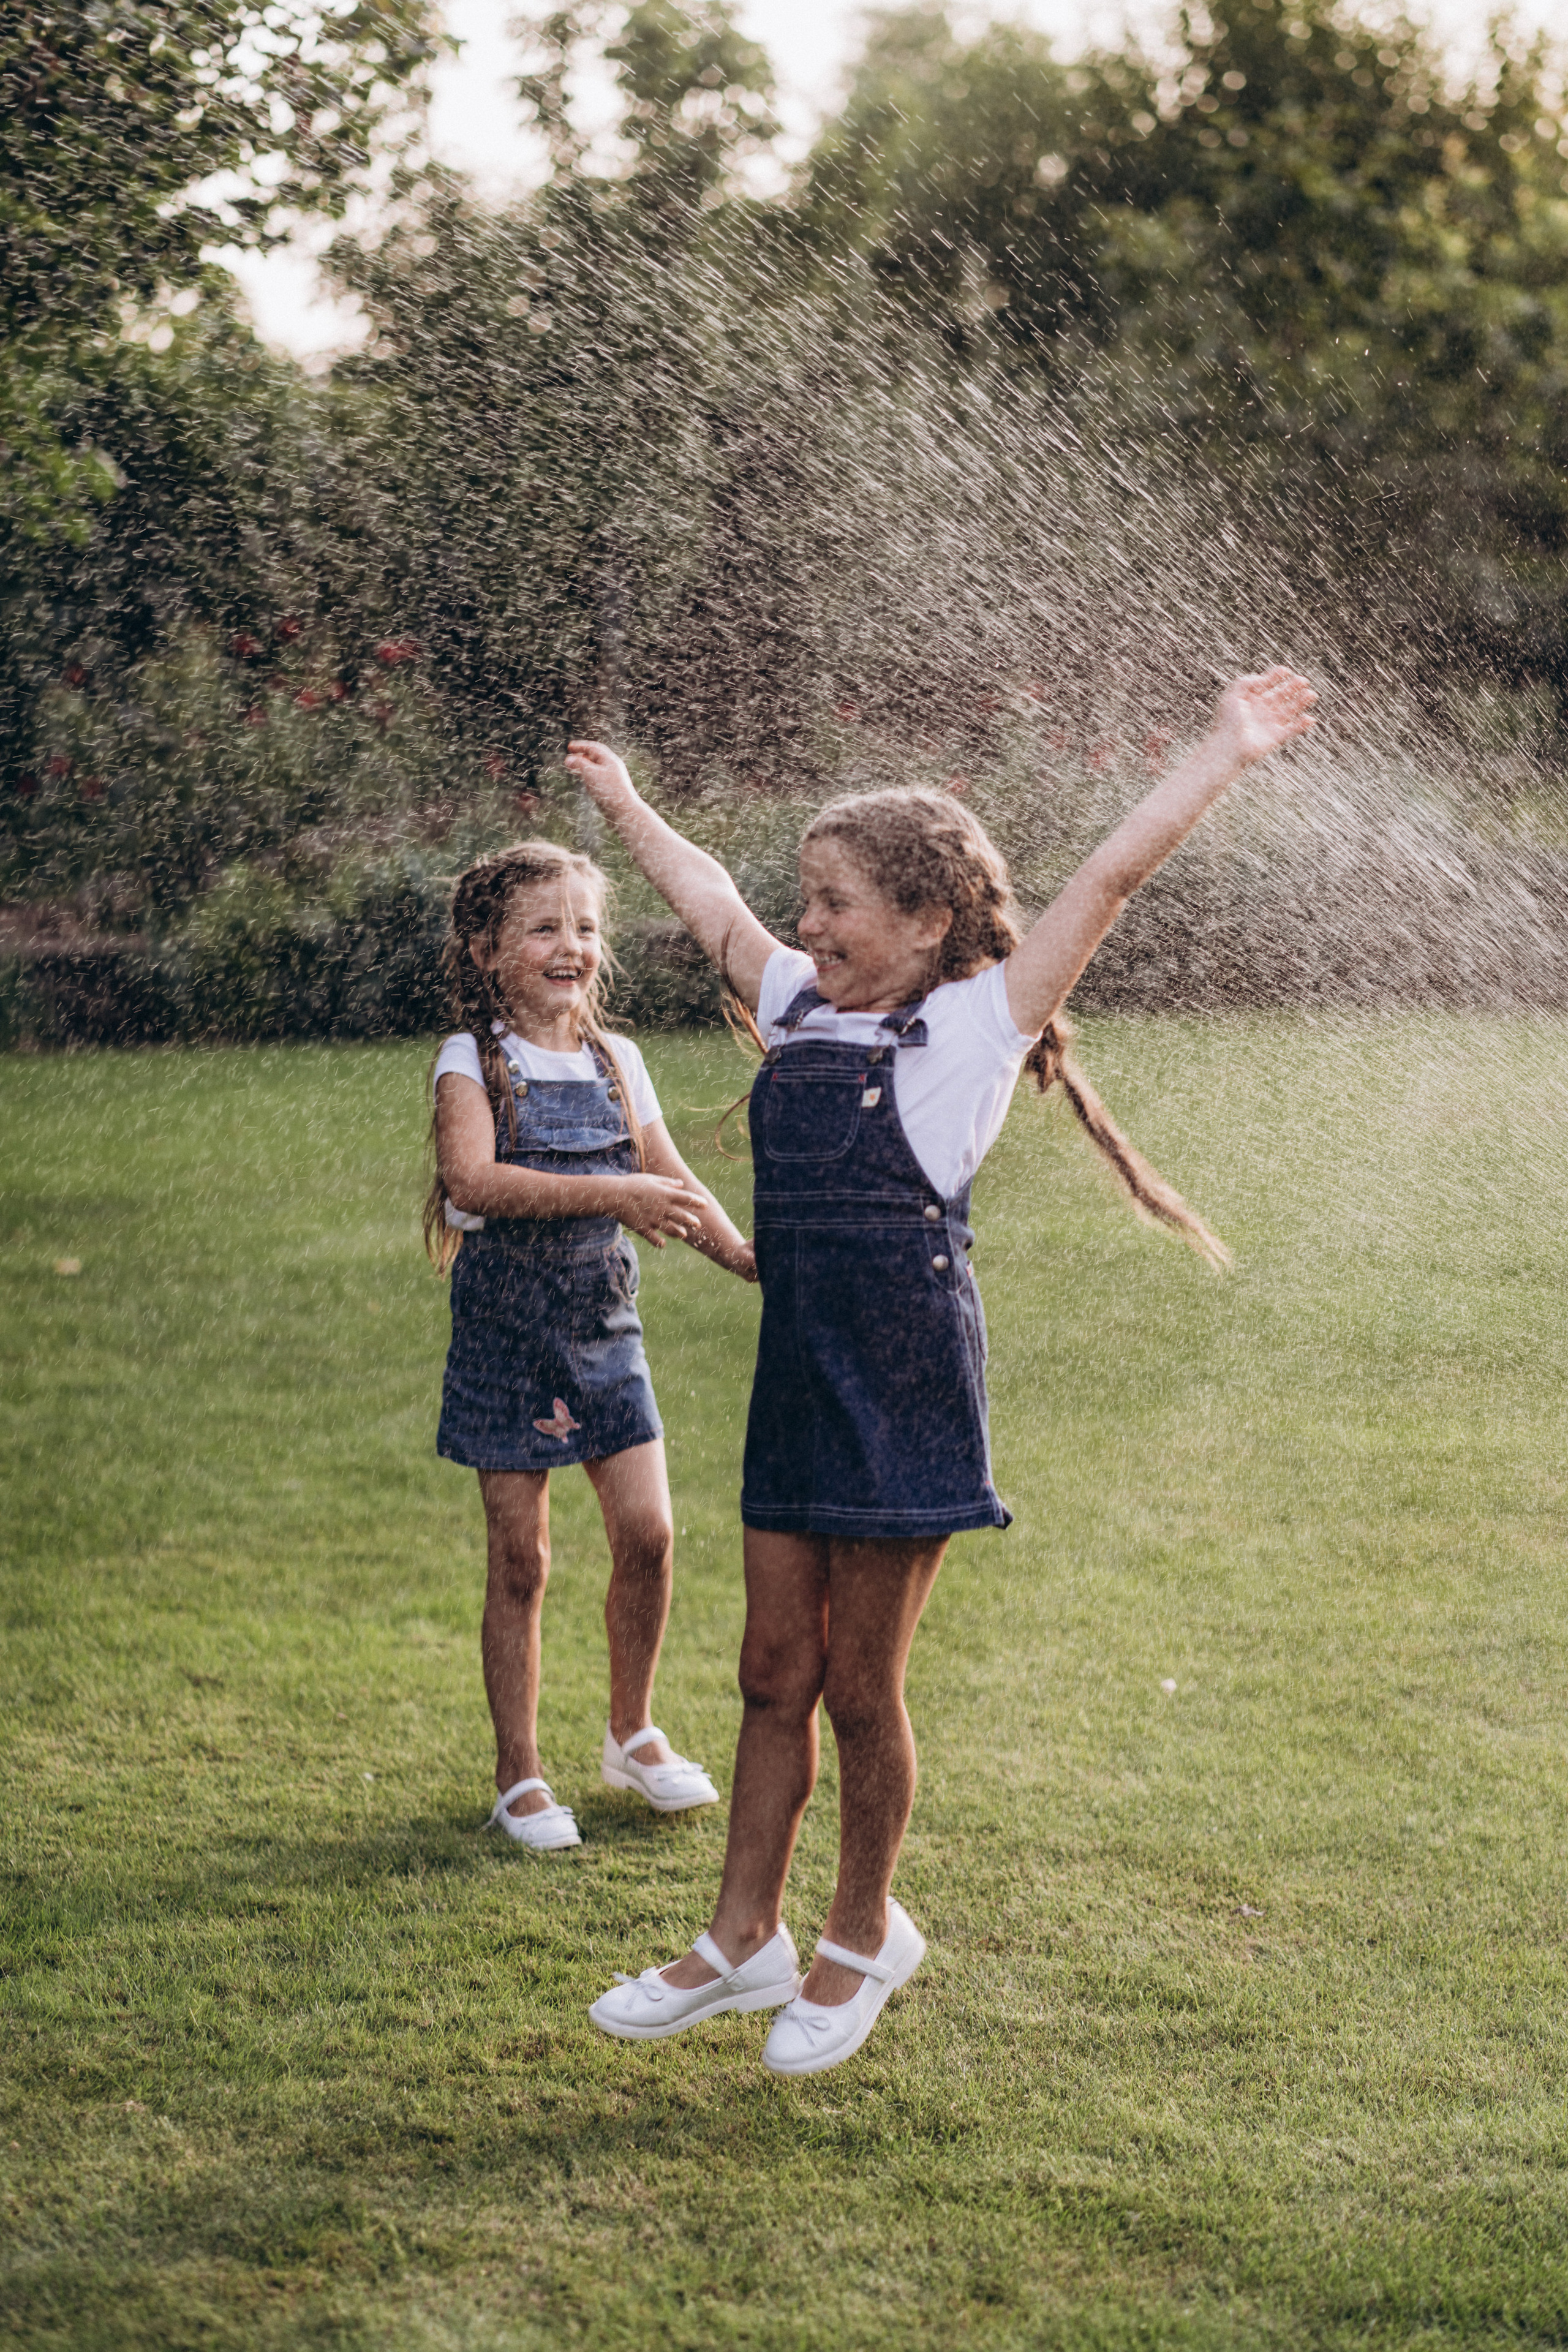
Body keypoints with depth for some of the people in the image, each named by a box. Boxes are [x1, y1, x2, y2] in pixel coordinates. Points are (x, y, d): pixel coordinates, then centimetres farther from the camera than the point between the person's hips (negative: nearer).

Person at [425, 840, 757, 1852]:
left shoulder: (615, 1060, 8)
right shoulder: (474, 1063, -8)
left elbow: (670, 1177, 14)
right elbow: (473, 1178, -25)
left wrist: (745, 1255, -1)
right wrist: (613, 1195, -32)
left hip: (604, 1322, 4)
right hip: (508, 1325, -4)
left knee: (648, 1532, -1)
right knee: (520, 1557, 1)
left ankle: (634, 1731, 22)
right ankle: (520, 1775, 13)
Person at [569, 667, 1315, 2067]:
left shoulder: (975, 1026, -5)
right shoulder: (799, 1011, 12)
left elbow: (1114, 877, -10)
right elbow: (705, 898, 27)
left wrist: (1228, 754, -13)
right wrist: (621, 801, 39)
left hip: (907, 1387, -6)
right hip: (796, 1382, 6)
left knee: (861, 1687, 3)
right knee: (776, 1672, 11)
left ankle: (862, 1940, 21)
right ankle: (746, 1938, 21)